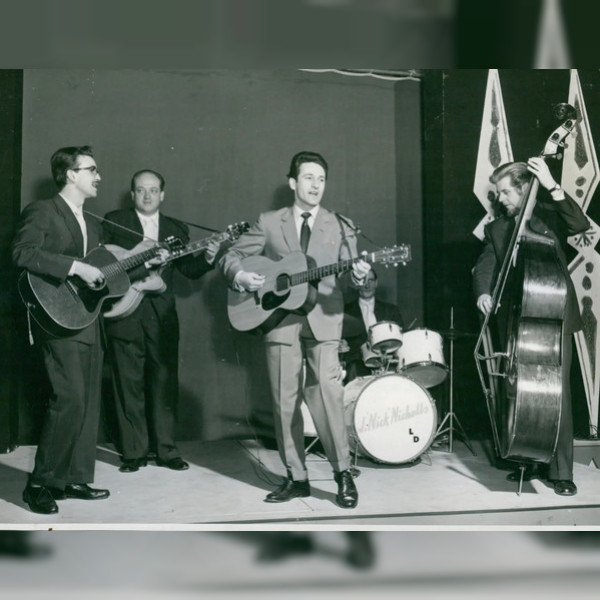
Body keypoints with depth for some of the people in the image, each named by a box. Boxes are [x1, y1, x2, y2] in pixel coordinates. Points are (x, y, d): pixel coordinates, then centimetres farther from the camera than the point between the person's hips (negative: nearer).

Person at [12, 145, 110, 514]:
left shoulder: (93, 225, 21)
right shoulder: (42, 212, -4)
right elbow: (23, 253, -20)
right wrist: (76, 267, -25)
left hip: (89, 320, 8)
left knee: (89, 401, 7)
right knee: (70, 398, -15)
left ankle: (76, 478, 16)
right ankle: (41, 483, -4)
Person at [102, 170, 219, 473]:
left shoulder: (176, 229, 14)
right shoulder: (113, 222, 4)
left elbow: (189, 270, 10)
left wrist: (207, 258, -10)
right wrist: (146, 261, -19)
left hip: (162, 314, 3)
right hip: (125, 313, -2)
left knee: (165, 384, 5)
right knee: (129, 385, 3)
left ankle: (166, 450, 14)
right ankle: (134, 452, 12)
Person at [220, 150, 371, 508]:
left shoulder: (340, 227, 11)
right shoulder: (269, 222, 11)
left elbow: (344, 277, 3)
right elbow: (231, 256, 11)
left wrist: (357, 275, -19)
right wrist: (241, 276, -9)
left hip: (323, 319, -1)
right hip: (279, 319, 2)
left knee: (327, 390, -18)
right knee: (285, 401, 5)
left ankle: (343, 472, -4)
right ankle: (296, 478, 17)